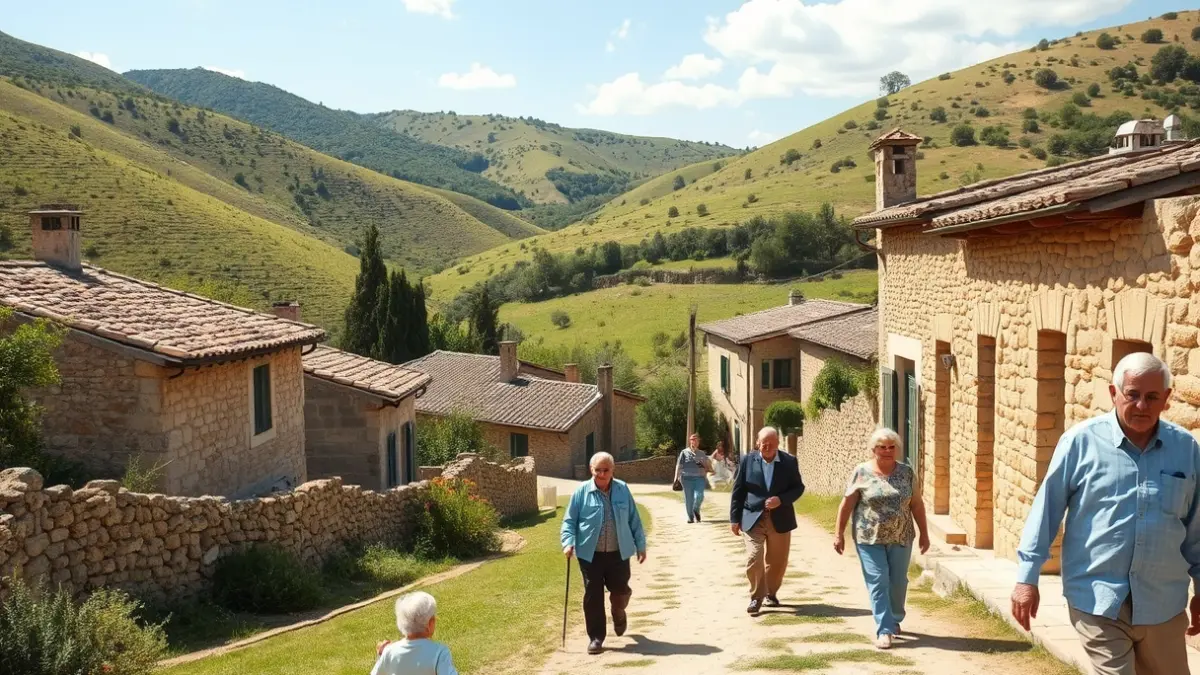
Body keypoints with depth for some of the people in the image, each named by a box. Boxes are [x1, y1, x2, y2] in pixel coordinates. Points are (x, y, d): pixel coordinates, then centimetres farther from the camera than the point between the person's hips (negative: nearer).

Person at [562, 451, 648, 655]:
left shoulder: (622, 490, 4)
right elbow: (569, 521, -2)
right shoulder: (582, 491, -3)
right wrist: (568, 542, -17)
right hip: (590, 554, -2)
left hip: (618, 553, 2)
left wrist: (640, 544, 9)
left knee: (621, 591, 8)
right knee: (593, 597, 1)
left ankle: (618, 613, 42)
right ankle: (596, 637, 12)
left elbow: (634, 520, 10)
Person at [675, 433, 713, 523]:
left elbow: (708, 466, 21)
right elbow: (679, 465, 3)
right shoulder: (684, 452, 6)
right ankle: (690, 517, 18)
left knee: (699, 496, -15)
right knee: (688, 498, 2)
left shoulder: (702, 453, 14)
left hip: (699, 478, 1)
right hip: (687, 478, -1)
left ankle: (696, 510, 16)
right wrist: (676, 477, -3)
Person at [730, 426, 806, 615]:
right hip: (752, 518, -1)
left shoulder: (789, 462, -1)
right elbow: (738, 491, 2)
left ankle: (771, 593, 32)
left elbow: (798, 487, 2)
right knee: (754, 559, -11)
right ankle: (756, 597, 3)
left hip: (780, 519, 1)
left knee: (777, 561, 11)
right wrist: (735, 518, -1)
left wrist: (781, 499, -16)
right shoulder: (747, 460, -1)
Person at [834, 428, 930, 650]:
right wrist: (839, 534, -3)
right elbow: (846, 505, -2)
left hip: (900, 538, 3)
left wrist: (924, 533, 6)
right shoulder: (861, 472, -4)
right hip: (870, 539, -3)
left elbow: (917, 505, 7)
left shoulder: (906, 472, 3)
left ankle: (895, 620, 33)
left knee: (898, 582, 11)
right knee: (878, 583, -5)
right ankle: (884, 630, -3)